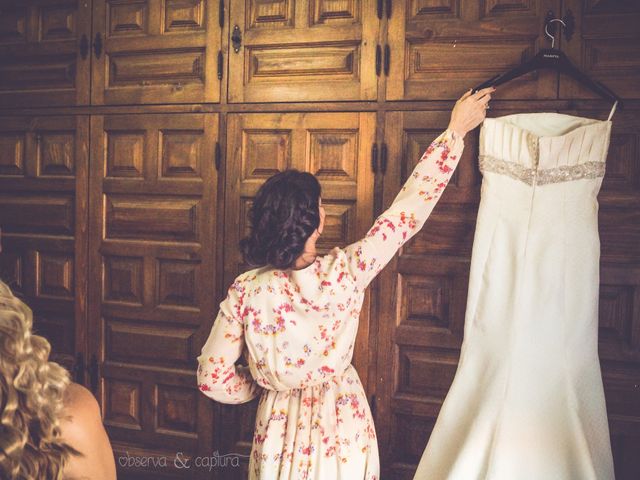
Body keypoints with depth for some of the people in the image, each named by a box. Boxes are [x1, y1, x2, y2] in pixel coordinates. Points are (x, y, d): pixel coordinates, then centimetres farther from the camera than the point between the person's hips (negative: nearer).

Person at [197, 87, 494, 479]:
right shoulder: (343, 273, -23)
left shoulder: (245, 290, -18)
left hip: (279, 431, 1)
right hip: (340, 432, -1)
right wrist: (456, 131, -5)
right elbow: (408, 212, -14)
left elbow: (213, 378, -12)